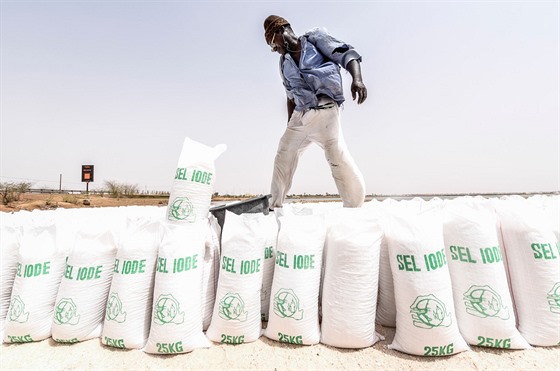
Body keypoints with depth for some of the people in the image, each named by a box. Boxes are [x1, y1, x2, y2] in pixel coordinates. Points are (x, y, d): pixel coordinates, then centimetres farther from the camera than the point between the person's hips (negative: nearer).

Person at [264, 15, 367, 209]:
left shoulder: (315, 38, 5)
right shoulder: (284, 62, 21)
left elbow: (347, 54, -4)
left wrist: (357, 79, -24)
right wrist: (289, 125, 23)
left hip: (324, 112, -7)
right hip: (300, 116, 7)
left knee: (339, 160, -17)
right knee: (283, 158, 9)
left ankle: (354, 208, -7)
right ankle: (275, 206, 21)